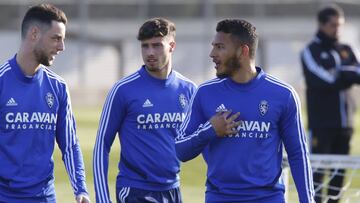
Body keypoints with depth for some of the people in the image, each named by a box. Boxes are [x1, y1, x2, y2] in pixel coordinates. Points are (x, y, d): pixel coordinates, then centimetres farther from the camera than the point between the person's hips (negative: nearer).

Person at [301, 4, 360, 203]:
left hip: (344, 121, 6)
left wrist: (340, 75, -16)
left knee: (339, 172, 6)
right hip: (322, 123, -6)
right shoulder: (311, 51, -2)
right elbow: (324, 80, -15)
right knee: (318, 169, -8)